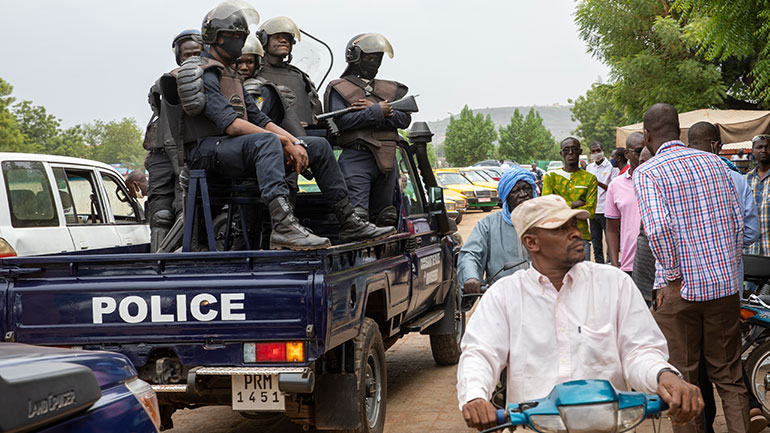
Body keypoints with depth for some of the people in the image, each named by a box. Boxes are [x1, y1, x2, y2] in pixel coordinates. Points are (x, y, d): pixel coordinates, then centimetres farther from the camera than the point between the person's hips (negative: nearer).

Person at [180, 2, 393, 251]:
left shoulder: (232, 76, 26)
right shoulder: (203, 74, -6)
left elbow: (258, 118, 19)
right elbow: (230, 124, -19)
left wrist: (295, 143, 1)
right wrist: (284, 141, -20)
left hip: (239, 150, 10)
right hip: (208, 151, -10)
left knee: (319, 147, 6)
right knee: (268, 141, -39)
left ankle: (349, 223, 4)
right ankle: (284, 226, -56)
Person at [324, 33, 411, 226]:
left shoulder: (391, 89, 23)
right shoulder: (338, 88, 8)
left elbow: (404, 119, 8)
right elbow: (341, 120, -10)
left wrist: (379, 110, -7)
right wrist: (377, 112, -9)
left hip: (387, 159, 6)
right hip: (356, 157, -5)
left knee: (386, 217, 8)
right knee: (357, 216, -18)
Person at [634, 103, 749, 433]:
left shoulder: (646, 173, -8)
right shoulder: (715, 163, 8)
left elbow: (657, 227, -22)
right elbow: (737, 221, 8)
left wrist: (672, 277, -12)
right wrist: (730, 268, 15)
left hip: (680, 289, -4)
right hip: (724, 285, 4)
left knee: (683, 380, 8)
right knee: (729, 377, 13)